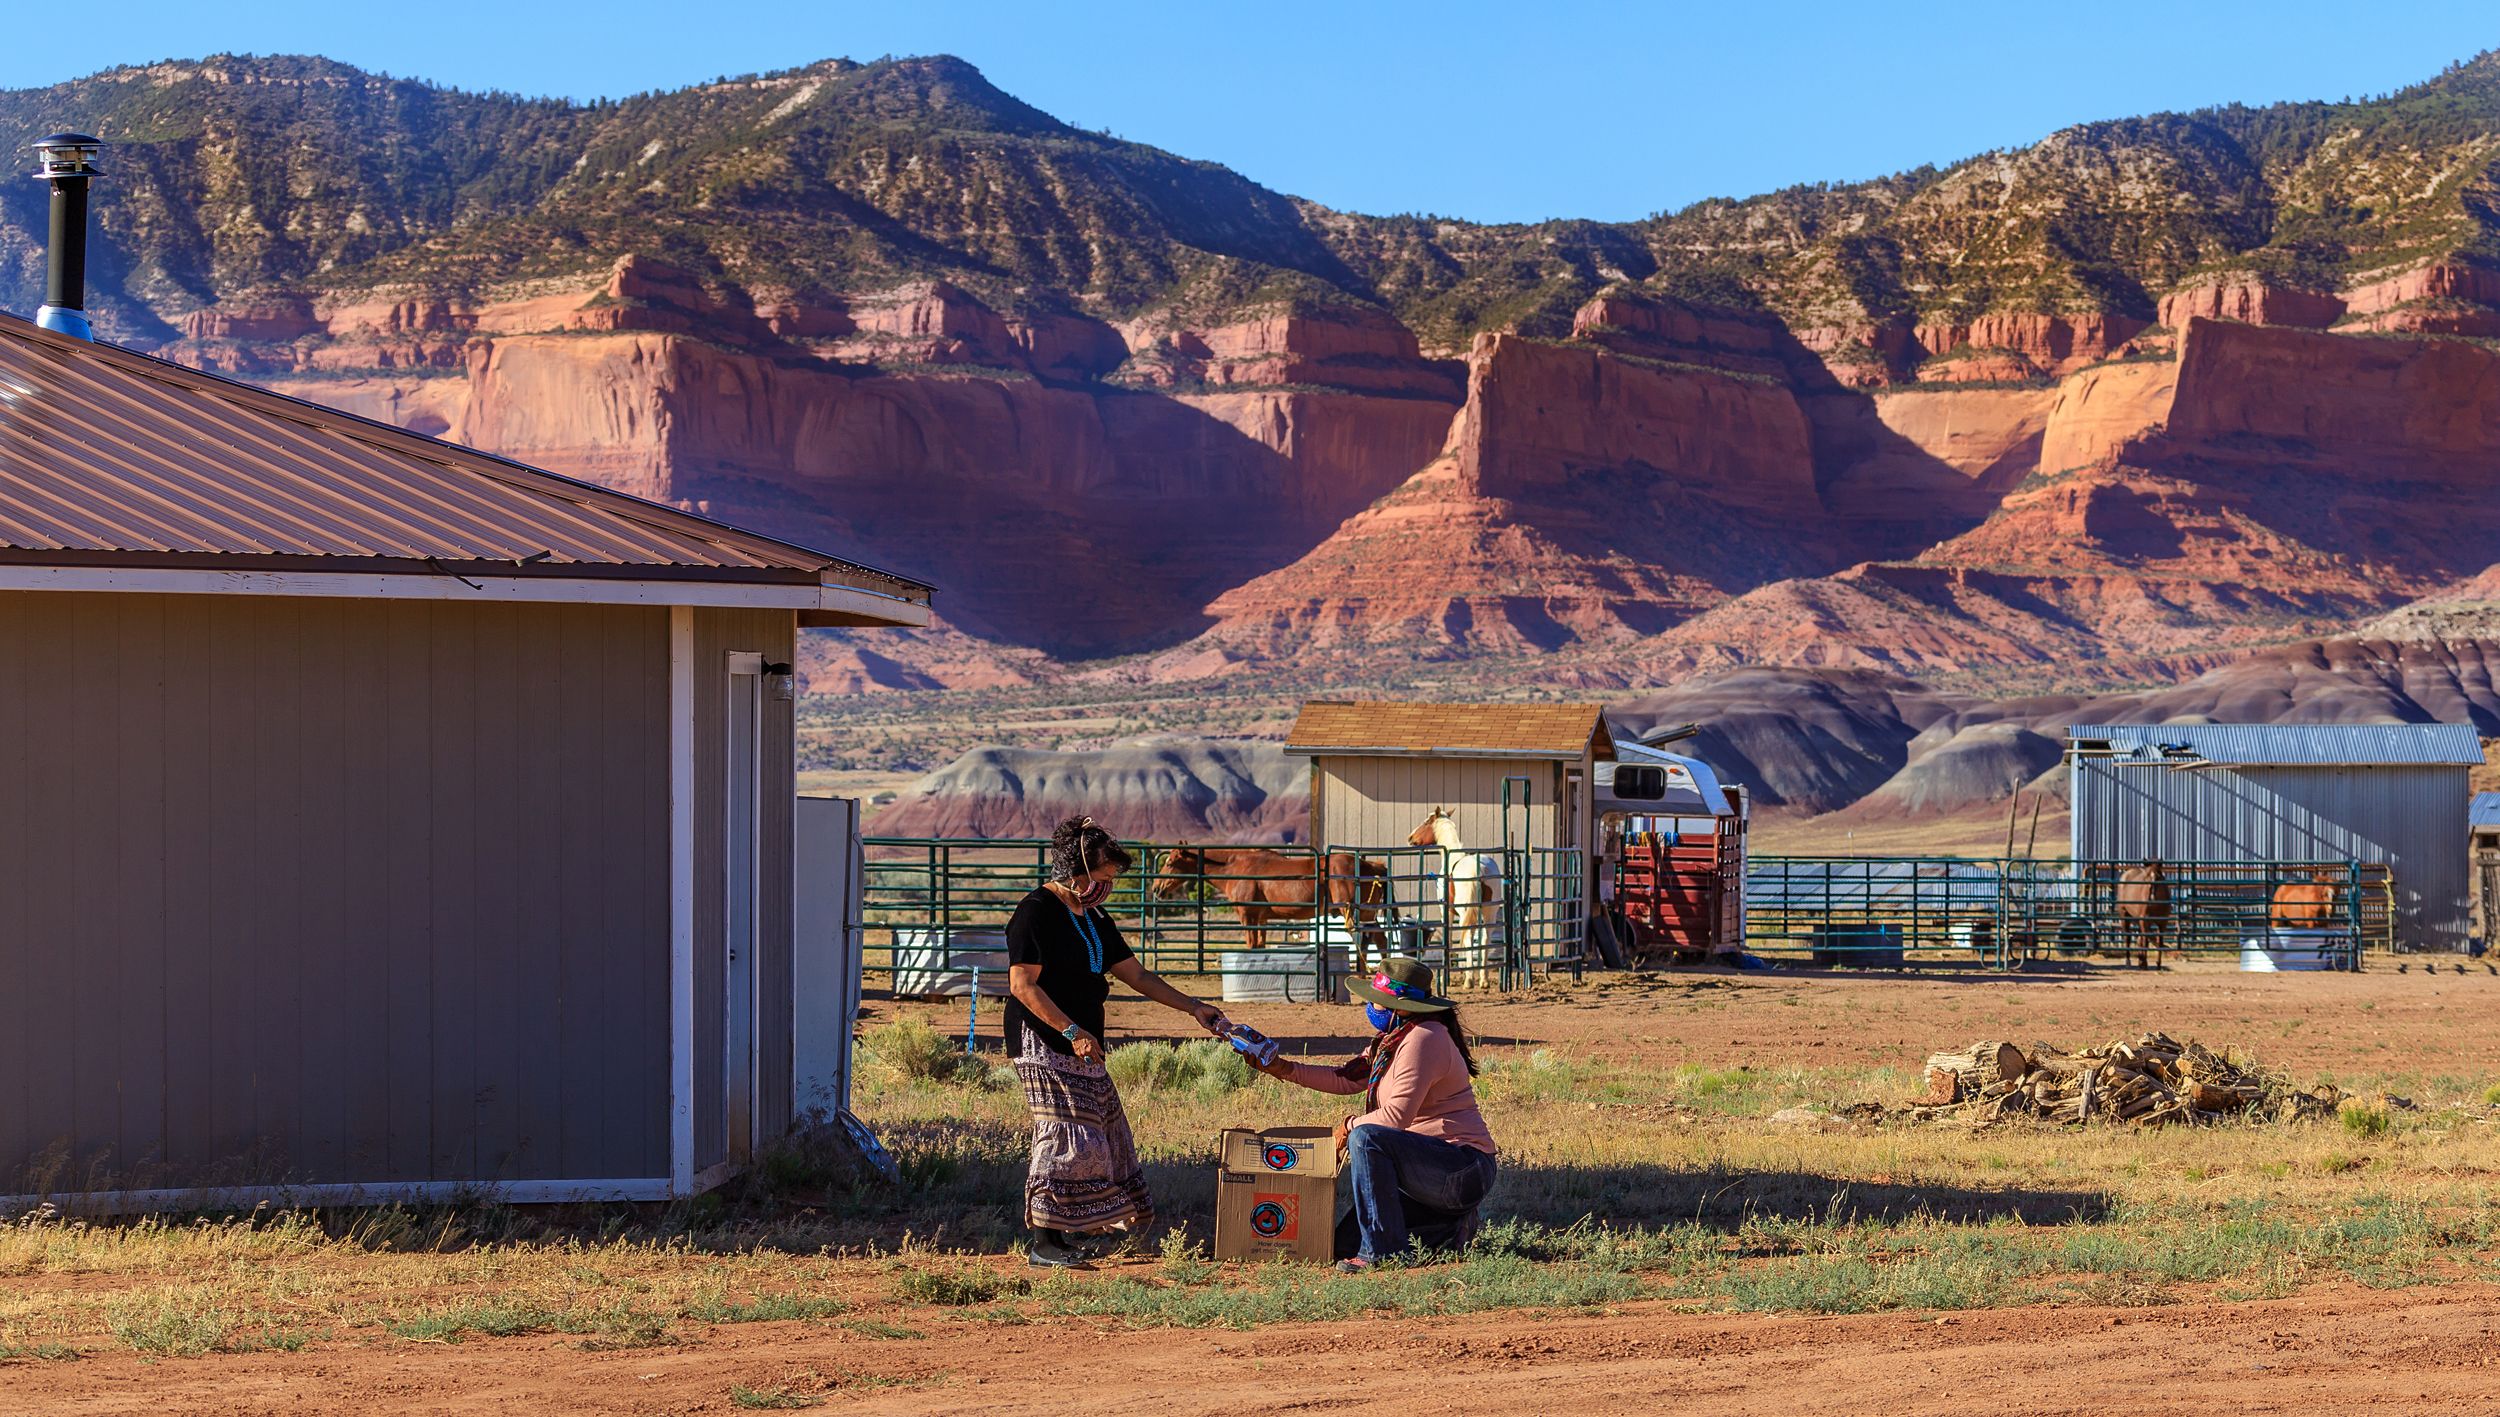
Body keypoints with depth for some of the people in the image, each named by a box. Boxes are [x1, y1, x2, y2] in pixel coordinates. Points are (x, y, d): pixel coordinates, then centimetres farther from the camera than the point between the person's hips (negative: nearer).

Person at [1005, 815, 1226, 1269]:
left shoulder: (1093, 920, 16)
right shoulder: (1037, 912, -12)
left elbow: (1135, 975, 20)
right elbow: (1022, 984, -18)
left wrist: (1192, 1007, 13)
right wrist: (1071, 1031, -22)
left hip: (1081, 1047, 10)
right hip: (1044, 1045, -10)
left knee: (1101, 1136, 9)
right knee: (1066, 1139, -11)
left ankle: (1072, 1233, 15)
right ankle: (1044, 1244, -7)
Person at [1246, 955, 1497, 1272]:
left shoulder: (1422, 1040, -18)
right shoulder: (1391, 1039, 14)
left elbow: (1397, 1116, -23)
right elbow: (1347, 1079, 15)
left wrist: (1350, 1126, -7)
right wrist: (1286, 1070, 6)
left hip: (1465, 1171, -11)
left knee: (1366, 1138, -30)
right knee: (1346, 1242, 10)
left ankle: (1383, 1249, -25)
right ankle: (1452, 1227, 16)